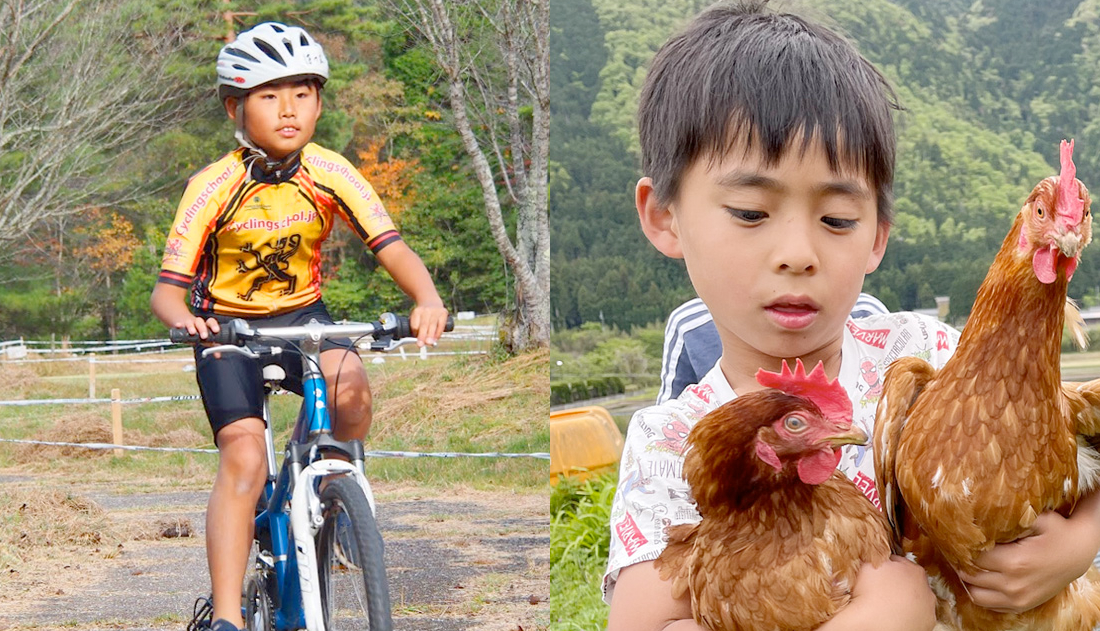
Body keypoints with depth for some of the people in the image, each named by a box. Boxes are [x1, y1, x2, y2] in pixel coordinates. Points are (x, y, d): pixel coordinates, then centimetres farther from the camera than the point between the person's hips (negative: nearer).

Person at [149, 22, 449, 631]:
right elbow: (167, 289, -17)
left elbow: (390, 246, -18)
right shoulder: (213, 187, -17)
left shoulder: (330, 172, -12)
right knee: (244, 456, -20)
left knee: (350, 385, -31)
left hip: (301, 316, 2)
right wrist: (185, 321, -41)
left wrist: (427, 299, -38)